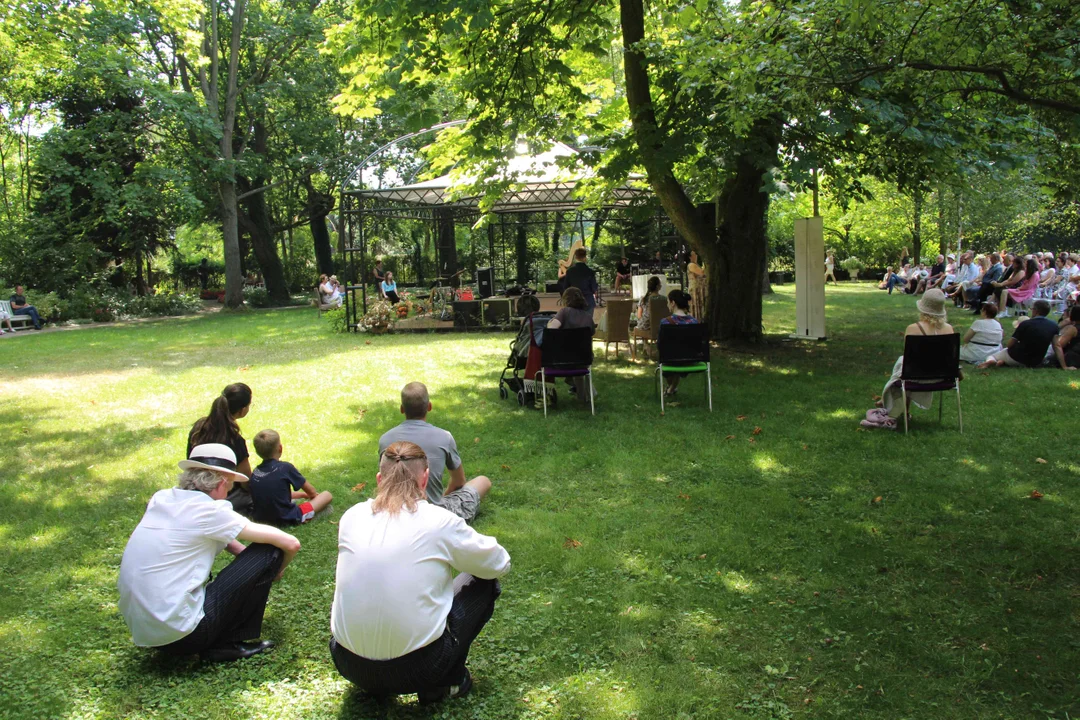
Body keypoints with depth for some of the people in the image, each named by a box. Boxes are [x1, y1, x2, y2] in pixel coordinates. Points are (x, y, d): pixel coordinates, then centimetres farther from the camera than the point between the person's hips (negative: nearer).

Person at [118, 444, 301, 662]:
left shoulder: (160, 499, 6)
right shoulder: (209, 511, -13)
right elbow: (291, 544, -10)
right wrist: (275, 571, 11)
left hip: (141, 632, 8)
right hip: (181, 634, -8)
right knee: (268, 552, -4)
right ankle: (227, 643, 5)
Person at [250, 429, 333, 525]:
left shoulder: (255, 472, 2)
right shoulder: (285, 467, -14)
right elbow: (311, 491, 1)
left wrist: (303, 494, 26)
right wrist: (314, 495, 24)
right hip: (286, 519, -6)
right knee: (327, 495, 1)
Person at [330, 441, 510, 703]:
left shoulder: (351, 517, 0)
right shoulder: (439, 521, -10)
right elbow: (500, 564, 4)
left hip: (348, 665, 4)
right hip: (416, 669, -4)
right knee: (484, 582, 15)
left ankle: (374, 684, 22)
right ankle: (445, 682, 13)